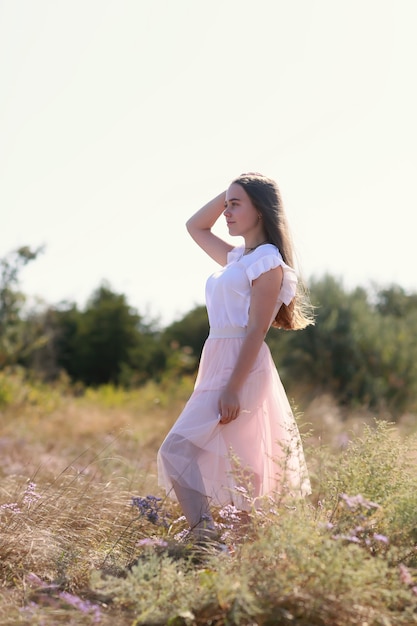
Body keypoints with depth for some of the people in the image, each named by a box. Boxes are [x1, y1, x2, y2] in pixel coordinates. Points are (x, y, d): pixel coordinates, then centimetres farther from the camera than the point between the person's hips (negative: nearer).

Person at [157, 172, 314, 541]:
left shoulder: (268, 260, -8)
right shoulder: (236, 258, 17)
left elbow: (256, 330, -16)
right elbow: (195, 227, 31)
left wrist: (232, 389, -22)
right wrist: (228, 194, 18)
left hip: (241, 368, -9)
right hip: (218, 363, 9)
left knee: (177, 449, -17)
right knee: (242, 468, 11)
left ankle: (206, 537, -20)